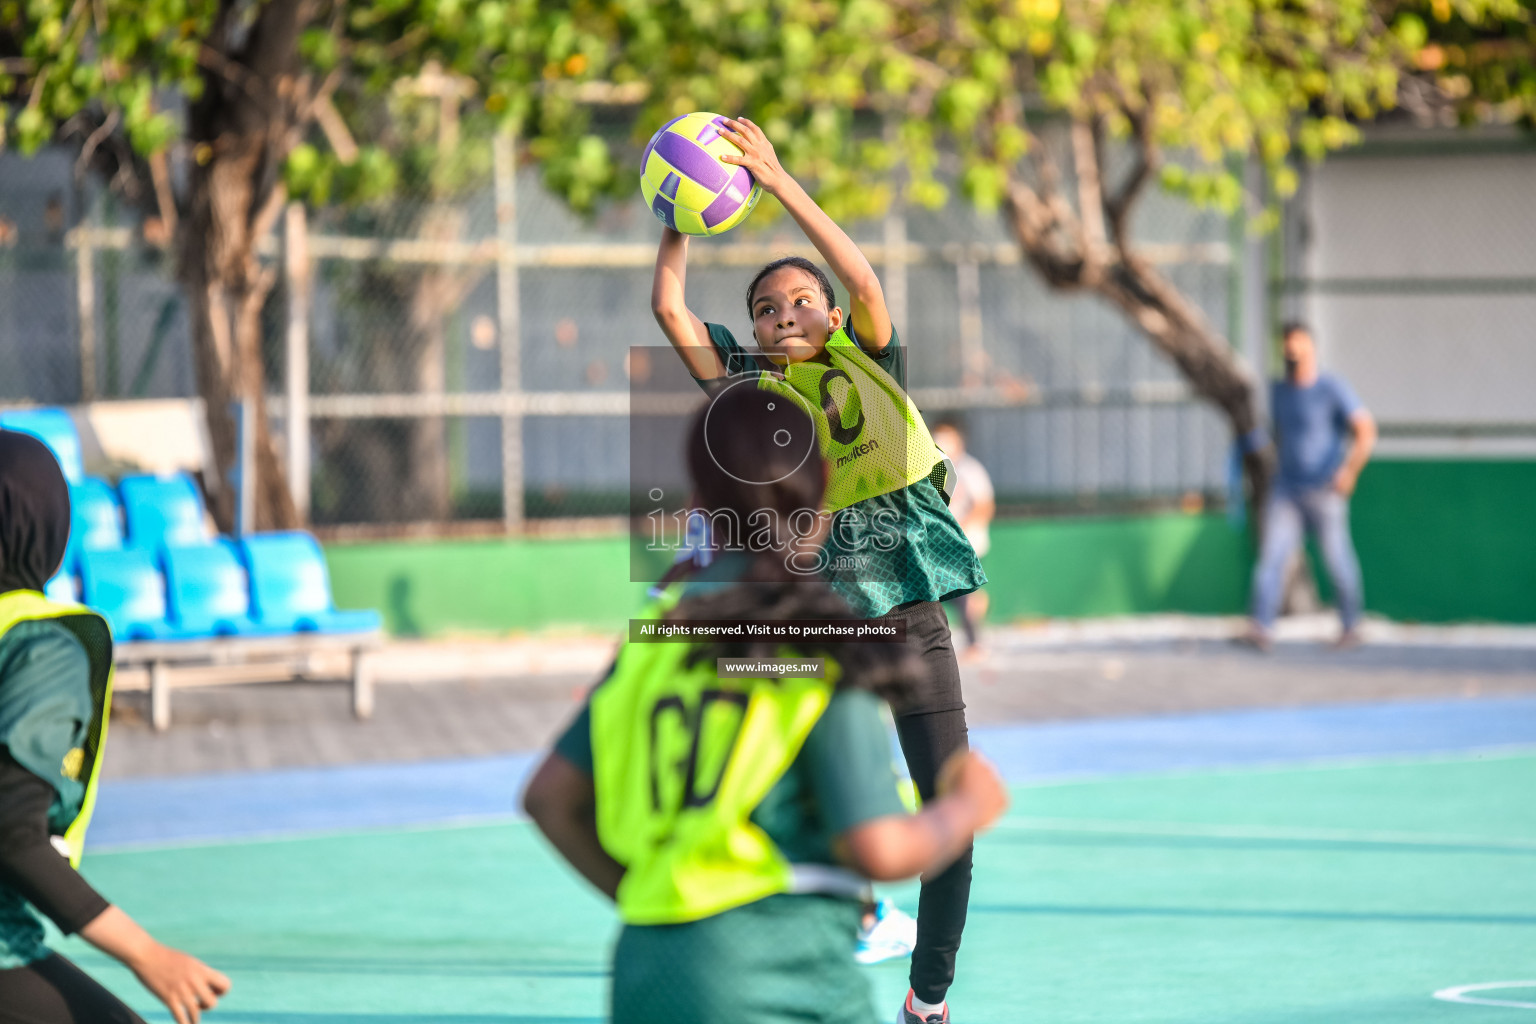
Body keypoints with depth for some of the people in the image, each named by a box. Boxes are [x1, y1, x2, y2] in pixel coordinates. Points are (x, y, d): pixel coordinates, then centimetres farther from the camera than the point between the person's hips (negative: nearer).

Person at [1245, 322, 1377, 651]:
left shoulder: (1333, 388, -11)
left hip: (1325, 491, -5)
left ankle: (1351, 626, 23)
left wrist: (1349, 470, -28)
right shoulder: (1278, 390, 8)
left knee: (1337, 561, 5)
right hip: (1286, 489, 5)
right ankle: (1262, 628, -18)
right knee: (1271, 555, -10)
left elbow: (1366, 431, -19)